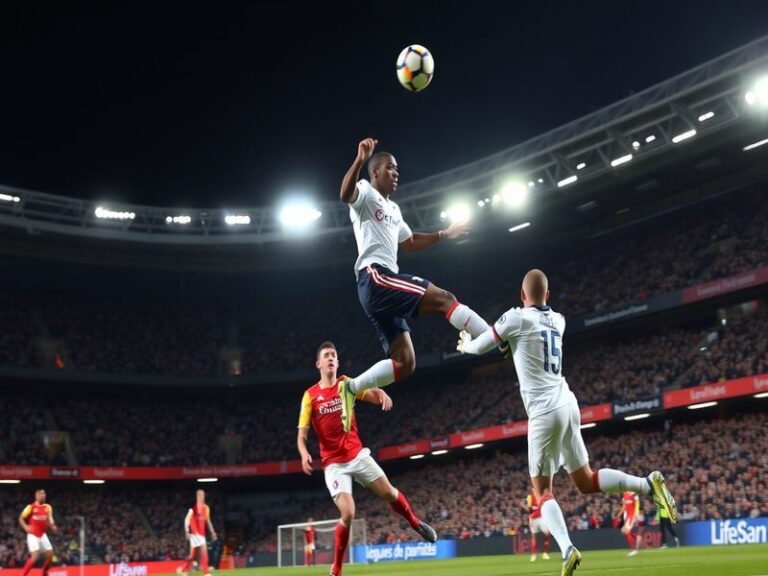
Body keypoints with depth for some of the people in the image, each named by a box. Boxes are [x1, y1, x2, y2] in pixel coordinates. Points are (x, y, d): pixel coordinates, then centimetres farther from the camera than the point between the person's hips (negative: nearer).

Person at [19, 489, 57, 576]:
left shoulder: (48, 507, 6)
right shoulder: (30, 507, -9)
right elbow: (21, 518, -2)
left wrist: (53, 526, -7)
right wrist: (25, 527, -17)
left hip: (43, 535, 6)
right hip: (33, 535, -6)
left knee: (50, 555, 3)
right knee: (35, 556, -18)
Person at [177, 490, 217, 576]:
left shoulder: (206, 508, 11)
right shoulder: (194, 508, -10)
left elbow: (208, 521, 19)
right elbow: (187, 520, -10)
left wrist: (212, 532, 17)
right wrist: (187, 532, -18)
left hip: (202, 533, 7)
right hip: (195, 533, -7)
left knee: (192, 554, 11)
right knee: (204, 549, -17)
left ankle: (183, 569, 24)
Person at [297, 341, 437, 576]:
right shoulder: (310, 396, -4)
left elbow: (375, 396, -4)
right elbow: (301, 435, -6)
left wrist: (382, 395, -29)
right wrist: (304, 455, -26)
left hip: (358, 455, 3)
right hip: (334, 463, -3)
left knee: (388, 492, -1)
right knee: (348, 514, -17)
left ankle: (415, 523, 33)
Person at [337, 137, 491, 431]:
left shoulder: (393, 208, 31)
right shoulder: (365, 193, 2)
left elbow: (410, 243, 43)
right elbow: (345, 194, -22)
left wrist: (445, 234, 38)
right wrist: (360, 160, -37)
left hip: (383, 286, 10)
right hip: (375, 278, -10)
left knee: (404, 362, 2)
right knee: (444, 298, -19)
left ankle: (350, 388, 5)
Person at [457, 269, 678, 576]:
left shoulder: (516, 318, -4)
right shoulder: (557, 320, 13)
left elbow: (480, 346, 8)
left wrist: (465, 344, 30)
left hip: (545, 411, -6)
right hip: (567, 404, 6)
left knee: (542, 490, 0)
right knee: (585, 481, 16)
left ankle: (567, 549, -21)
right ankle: (648, 484, -3)